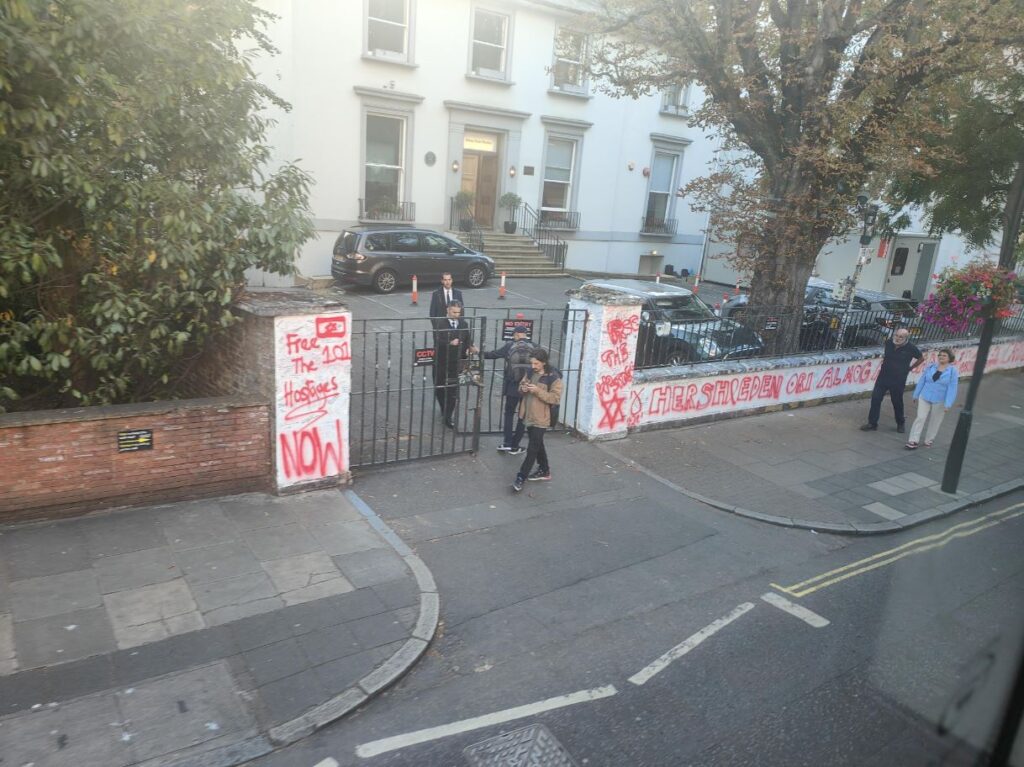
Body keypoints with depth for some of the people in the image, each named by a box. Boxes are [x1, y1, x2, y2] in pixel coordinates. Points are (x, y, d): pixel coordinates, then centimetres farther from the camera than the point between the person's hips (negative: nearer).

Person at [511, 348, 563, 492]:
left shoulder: (553, 378, -16)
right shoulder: (531, 372, 5)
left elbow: (556, 398, -19)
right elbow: (521, 384, 19)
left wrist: (538, 391, -26)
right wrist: (522, 388, -6)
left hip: (540, 419, -7)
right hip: (529, 416, 8)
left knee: (532, 448, -3)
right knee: (538, 445, 19)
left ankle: (521, 477, 1)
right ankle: (544, 470, 35)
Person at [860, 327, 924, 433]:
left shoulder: (910, 348, -14)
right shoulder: (889, 342, -5)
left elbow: (921, 358, 5)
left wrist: (910, 368, 5)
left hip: (898, 380, -3)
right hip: (883, 376, 3)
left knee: (897, 402, 10)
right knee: (875, 398, -2)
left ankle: (900, 424, 33)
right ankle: (872, 423, 8)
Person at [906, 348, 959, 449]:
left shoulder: (953, 371, -6)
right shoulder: (930, 367, 2)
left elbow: (952, 389, -9)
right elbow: (921, 381, 8)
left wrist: (948, 405, -14)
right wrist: (916, 395, 10)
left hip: (939, 402, -1)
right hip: (924, 398, 1)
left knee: (934, 421, 9)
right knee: (920, 418, -5)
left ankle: (928, 441, 24)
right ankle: (913, 441, -6)